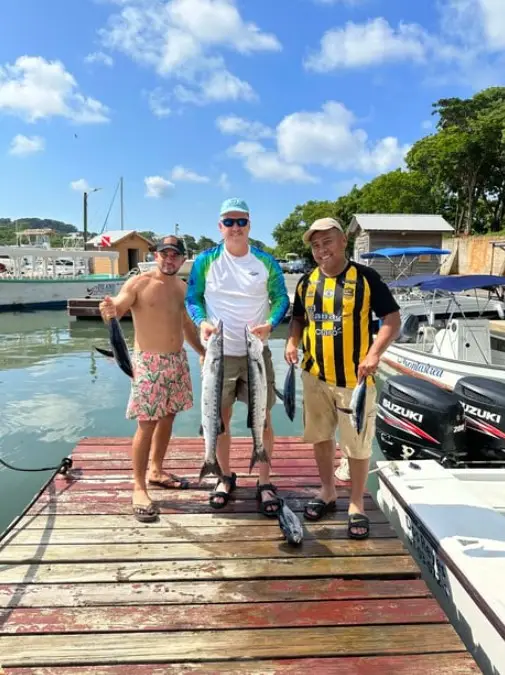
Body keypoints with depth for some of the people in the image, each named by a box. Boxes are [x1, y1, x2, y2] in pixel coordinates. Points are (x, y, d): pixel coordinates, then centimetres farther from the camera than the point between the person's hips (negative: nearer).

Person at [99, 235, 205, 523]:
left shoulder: (182, 286, 10)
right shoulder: (138, 283, -9)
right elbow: (117, 308, -21)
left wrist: (204, 351, 22)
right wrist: (109, 311, -45)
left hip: (178, 359, 6)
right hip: (148, 362, -6)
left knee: (168, 417, 14)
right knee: (147, 424, -6)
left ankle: (156, 471, 32)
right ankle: (139, 488, 4)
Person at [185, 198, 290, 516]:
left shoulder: (266, 261, 0)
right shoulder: (206, 260, -1)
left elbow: (281, 298, 4)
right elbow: (193, 298, 4)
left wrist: (270, 324, -16)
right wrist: (202, 322, -16)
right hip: (220, 353, 1)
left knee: (262, 417, 3)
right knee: (221, 417, 10)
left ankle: (265, 482, 19)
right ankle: (226, 477, 30)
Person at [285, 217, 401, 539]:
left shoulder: (365, 277, -9)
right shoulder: (307, 282, 5)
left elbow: (393, 319, -10)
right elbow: (299, 318, 17)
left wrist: (374, 354, -24)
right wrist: (292, 341, -3)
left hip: (354, 377, -4)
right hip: (316, 375, 5)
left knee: (358, 443, 5)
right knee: (321, 437, 17)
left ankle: (357, 505, 23)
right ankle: (328, 492, 36)